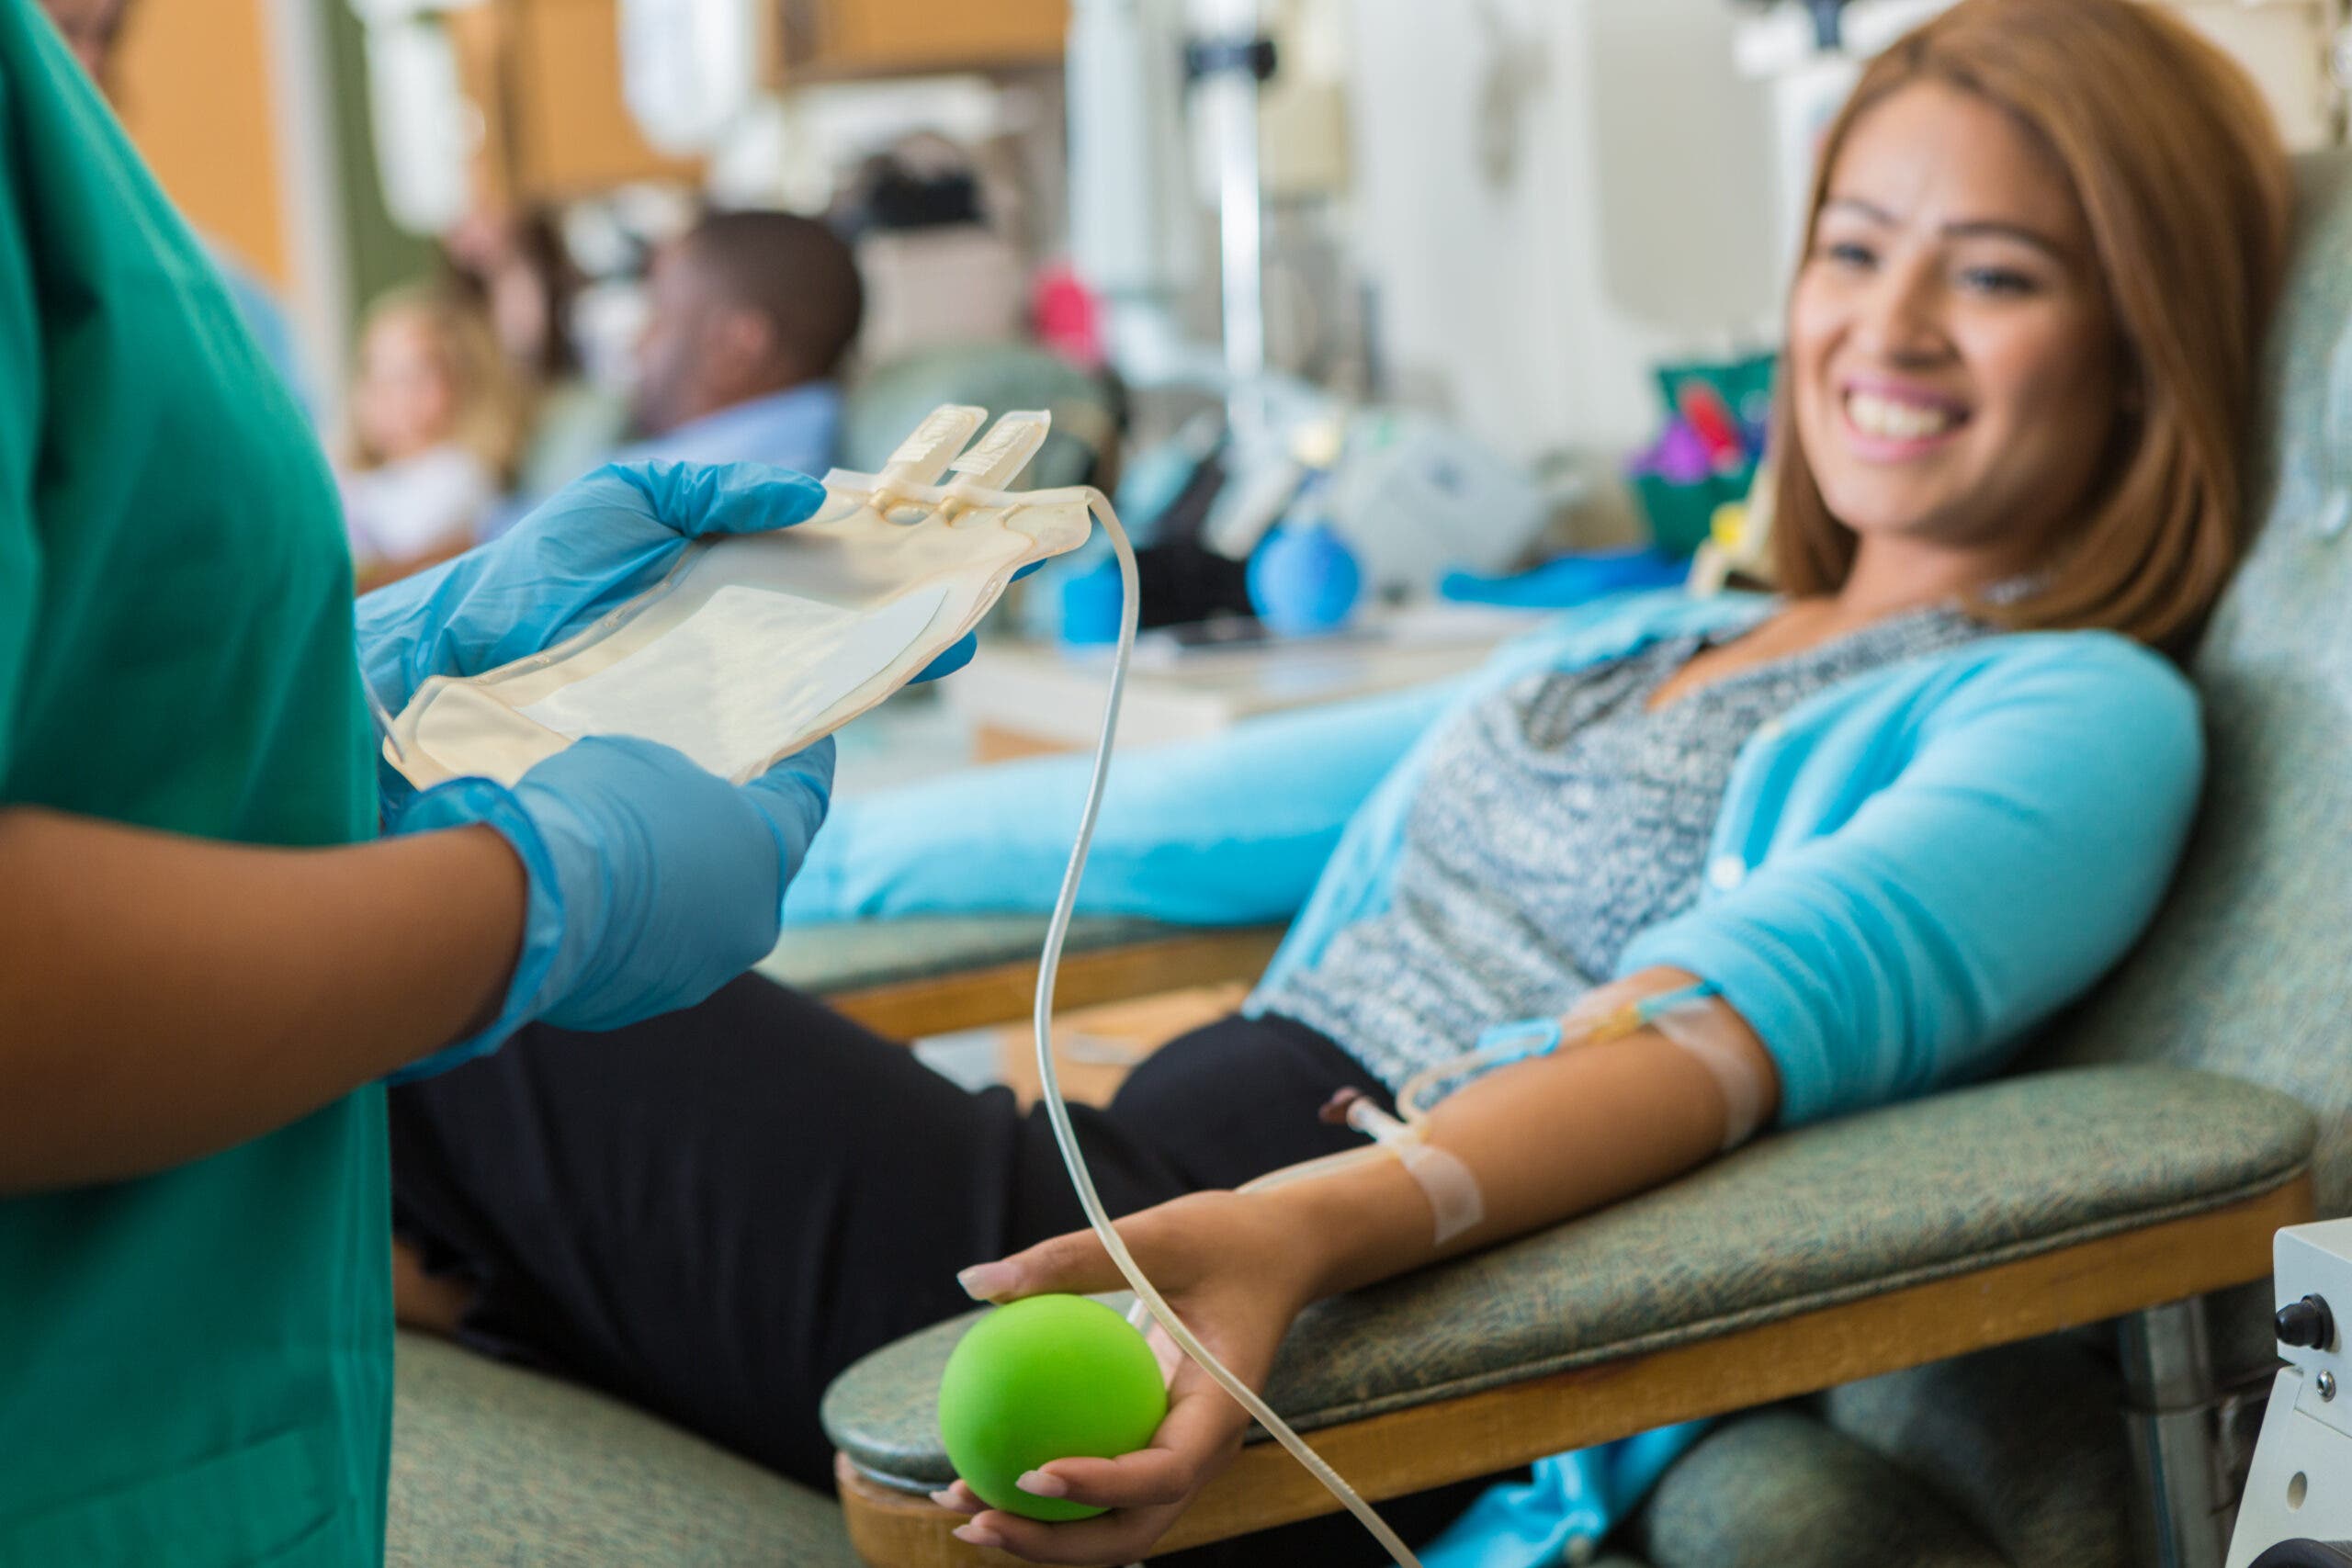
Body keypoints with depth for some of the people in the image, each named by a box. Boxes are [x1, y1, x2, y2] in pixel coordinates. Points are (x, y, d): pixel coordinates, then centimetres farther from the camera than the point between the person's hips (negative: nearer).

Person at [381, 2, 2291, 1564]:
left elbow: (1762, 1008, -20)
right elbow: (1171, 818, 27)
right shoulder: (1640, 646, 24)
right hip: (1121, 1190, 8)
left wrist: (1312, 1228, -39)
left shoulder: (2084, 716, 0)